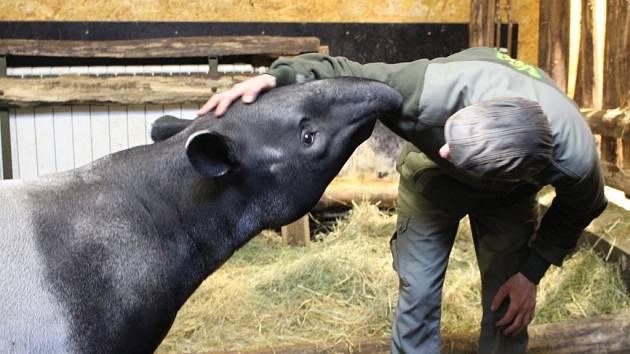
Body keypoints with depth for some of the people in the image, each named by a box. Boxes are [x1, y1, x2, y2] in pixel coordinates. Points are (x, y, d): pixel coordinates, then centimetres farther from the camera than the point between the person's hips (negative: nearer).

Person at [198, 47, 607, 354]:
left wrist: (531, 272, -15)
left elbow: (578, 210, -13)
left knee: (507, 304, -2)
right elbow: (345, 75, -31)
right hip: (431, 173, 0)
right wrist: (279, 75, -48)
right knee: (417, 291, -3)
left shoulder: (576, 157, -38)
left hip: (509, 194, 1)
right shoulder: (435, 90, -45)